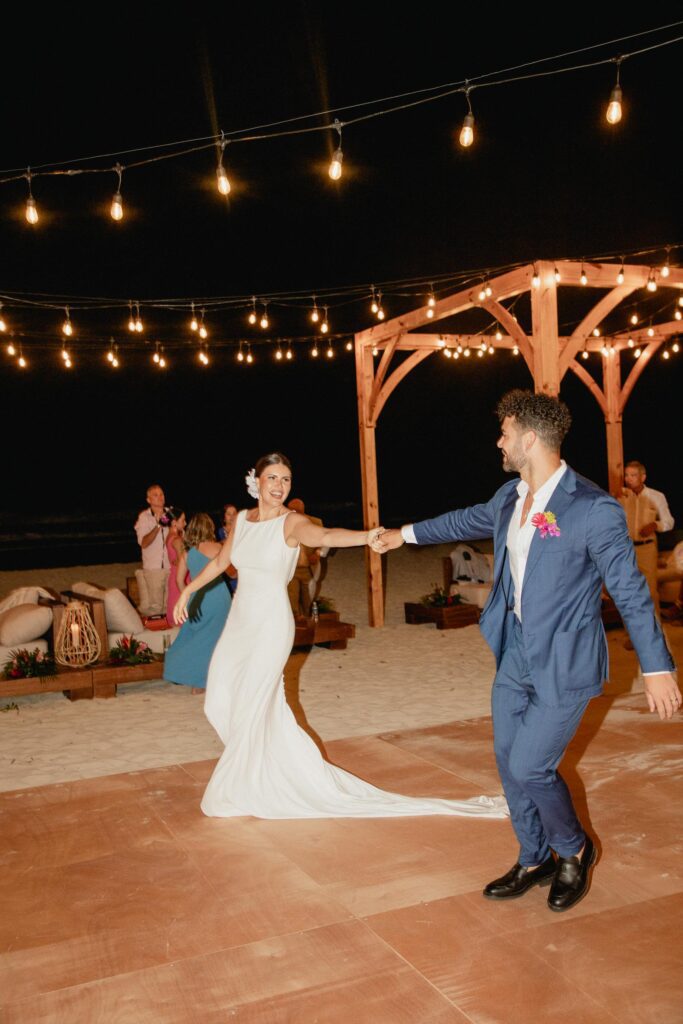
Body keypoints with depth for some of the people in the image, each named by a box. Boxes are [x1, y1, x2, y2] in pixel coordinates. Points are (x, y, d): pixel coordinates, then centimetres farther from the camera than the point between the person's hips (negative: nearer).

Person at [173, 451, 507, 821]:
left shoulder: (292, 522, -14)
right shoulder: (242, 519, 5)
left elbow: (324, 535, -35)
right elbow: (220, 561, 20)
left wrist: (365, 536, -54)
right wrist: (187, 590, 24)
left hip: (271, 625, -7)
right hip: (239, 623, 7)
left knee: (250, 707, 0)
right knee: (220, 703, 12)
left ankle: (238, 791, 22)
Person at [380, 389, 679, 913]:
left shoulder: (594, 509, -21)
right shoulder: (511, 497, 2)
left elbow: (630, 590, -15)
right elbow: (469, 520, 22)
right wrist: (408, 533, 33)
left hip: (564, 663, -7)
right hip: (516, 653, 7)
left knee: (529, 768, -2)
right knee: (509, 762, 14)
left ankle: (575, 851, 28)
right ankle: (534, 861, 36)